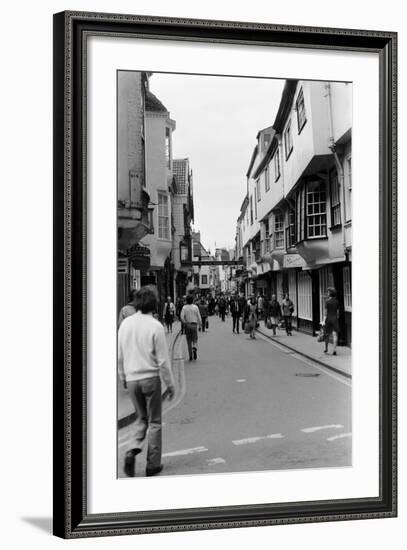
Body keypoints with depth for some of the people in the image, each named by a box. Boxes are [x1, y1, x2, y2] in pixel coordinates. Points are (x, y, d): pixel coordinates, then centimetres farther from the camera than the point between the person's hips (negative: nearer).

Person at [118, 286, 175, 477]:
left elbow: (119, 356, 8)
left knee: (141, 418, 21)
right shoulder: (155, 326, -14)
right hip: (150, 378, -4)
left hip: (132, 379, 4)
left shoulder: (125, 323, 0)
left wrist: (123, 378, 21)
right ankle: (153, 464, 16)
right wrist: (170, 384, 0)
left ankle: (134, 450, 0)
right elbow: (163, 360, -11)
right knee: (154, 421, 10)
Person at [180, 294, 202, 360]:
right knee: (195, 340, 9)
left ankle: (191, 356, 10)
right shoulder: (195, 307, -3)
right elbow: (199, 317, -3)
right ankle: (194, 348, -22)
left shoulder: (184, 307, -3)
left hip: (187, 325, 1)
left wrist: (185, 322, 5)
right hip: (194, 325, -1)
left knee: (189, 341, 9)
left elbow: (182, 317, -11)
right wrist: (200, 324, 11)